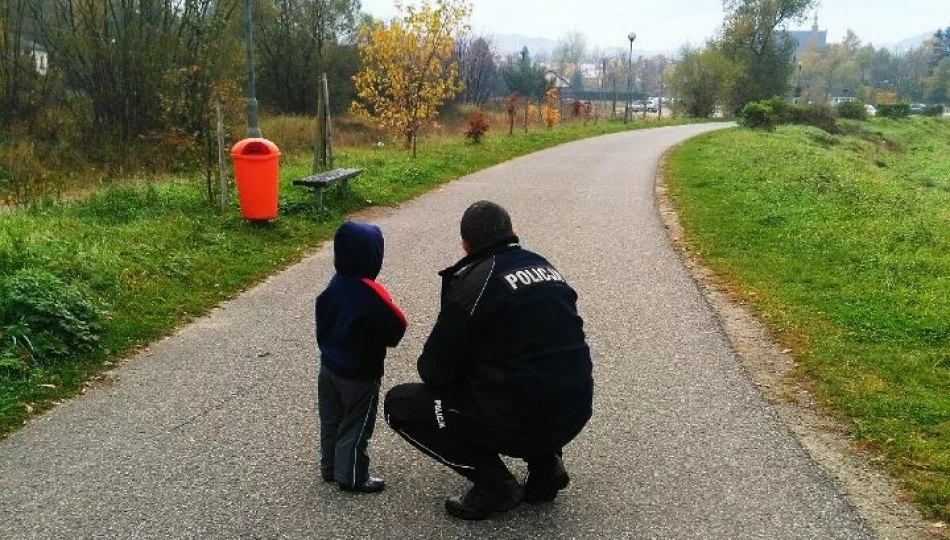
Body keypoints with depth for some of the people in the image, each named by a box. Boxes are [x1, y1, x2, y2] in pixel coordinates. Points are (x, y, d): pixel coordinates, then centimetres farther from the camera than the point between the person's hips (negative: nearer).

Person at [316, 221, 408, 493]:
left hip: (329, 367, 8)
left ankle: (330, 468, 33)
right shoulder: (371, 293, -26)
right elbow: (396, 328, -21)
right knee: (355, 427, 7)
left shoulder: (335, 284, -2)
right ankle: (352, 477, 16)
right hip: (359, 375, -7)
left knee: (331, 421, 19)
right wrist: (386, 335, -1)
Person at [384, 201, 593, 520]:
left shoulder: (474, 281, -11)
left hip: (521, 422, -7)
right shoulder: (544, 267, 10)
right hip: (575, 413, 7)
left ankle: (494, 484, 1)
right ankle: (546, 464, 18)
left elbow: (435, 371, -7)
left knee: (399, 405, 6)